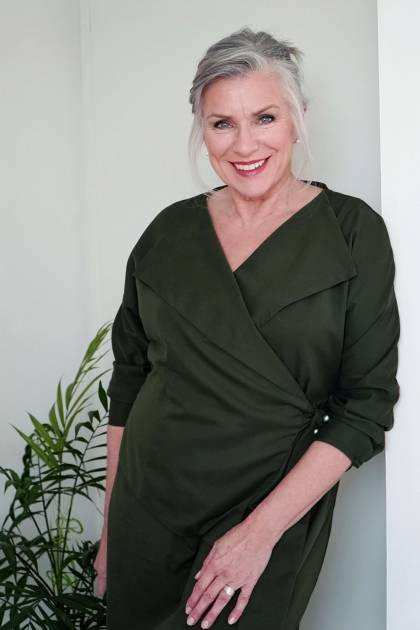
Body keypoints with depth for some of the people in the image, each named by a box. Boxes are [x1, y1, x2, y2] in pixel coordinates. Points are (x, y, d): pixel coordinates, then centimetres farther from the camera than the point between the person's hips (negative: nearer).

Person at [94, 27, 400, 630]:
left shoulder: (353, 232, -8)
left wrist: (261, 530, -17)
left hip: (274, 519, -3)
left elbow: (369, 403, -11)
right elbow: (128, 380, 8)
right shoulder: (169, 232, 1)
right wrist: (110, 526, 7)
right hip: (145, 515, 3)